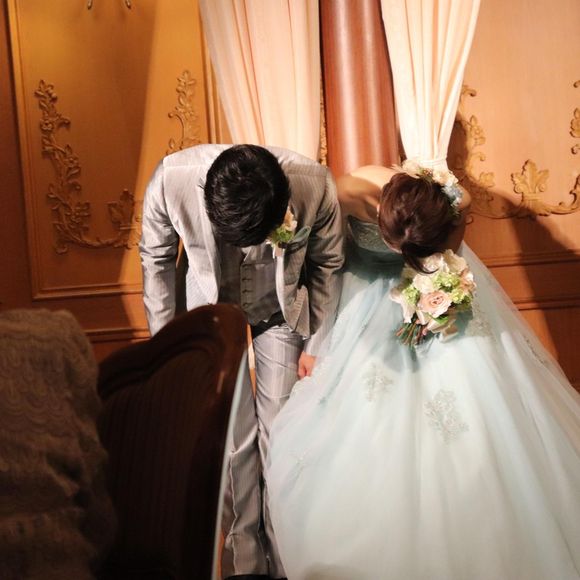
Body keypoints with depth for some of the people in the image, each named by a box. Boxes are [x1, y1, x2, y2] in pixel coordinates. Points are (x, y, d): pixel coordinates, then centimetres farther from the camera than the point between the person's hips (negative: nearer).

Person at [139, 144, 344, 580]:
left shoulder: (316, 186, -33)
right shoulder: (173, 178, -34)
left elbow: (328, 263, -11)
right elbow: (157, 257, -13)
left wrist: (316, 343, -2)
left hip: (280, 311, 0)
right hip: (210, 309, 0)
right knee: (231, 436, 1)